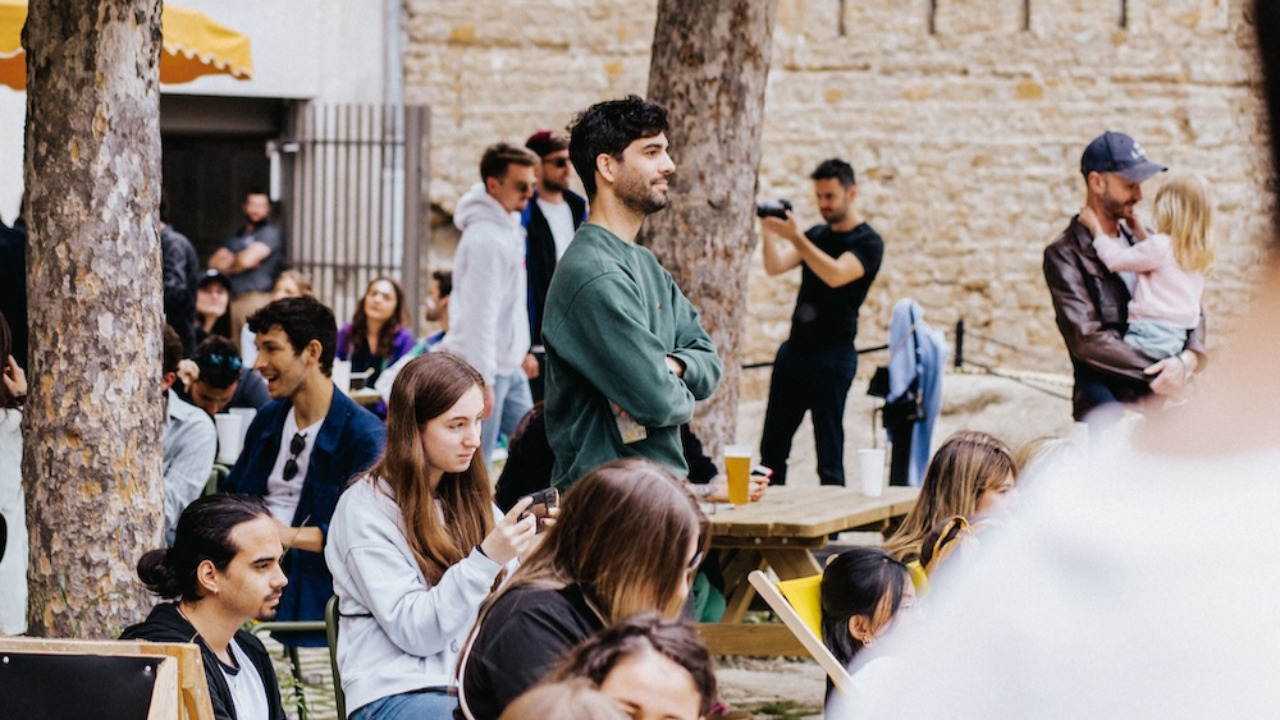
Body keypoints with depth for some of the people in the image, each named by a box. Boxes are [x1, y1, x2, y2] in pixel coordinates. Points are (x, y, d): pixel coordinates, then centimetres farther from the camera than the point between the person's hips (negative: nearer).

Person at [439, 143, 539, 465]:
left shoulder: (509, 227, 11)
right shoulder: (485, 238, -20)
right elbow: (480, 314, -23)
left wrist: (521, 350, 21)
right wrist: (484, 381, -24)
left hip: (509, 366, 10)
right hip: (484, 367, -10)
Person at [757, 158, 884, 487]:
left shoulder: (868, 243, -5)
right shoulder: (816, 235, 16)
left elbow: (836, 275, -23)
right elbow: (775, 266, 3)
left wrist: (794, 236, -30)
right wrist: (769, 230, -14)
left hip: (833, 356, -7)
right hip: (795, 349, 7)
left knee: (829, 449, -8)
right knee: (772, 445, 6)